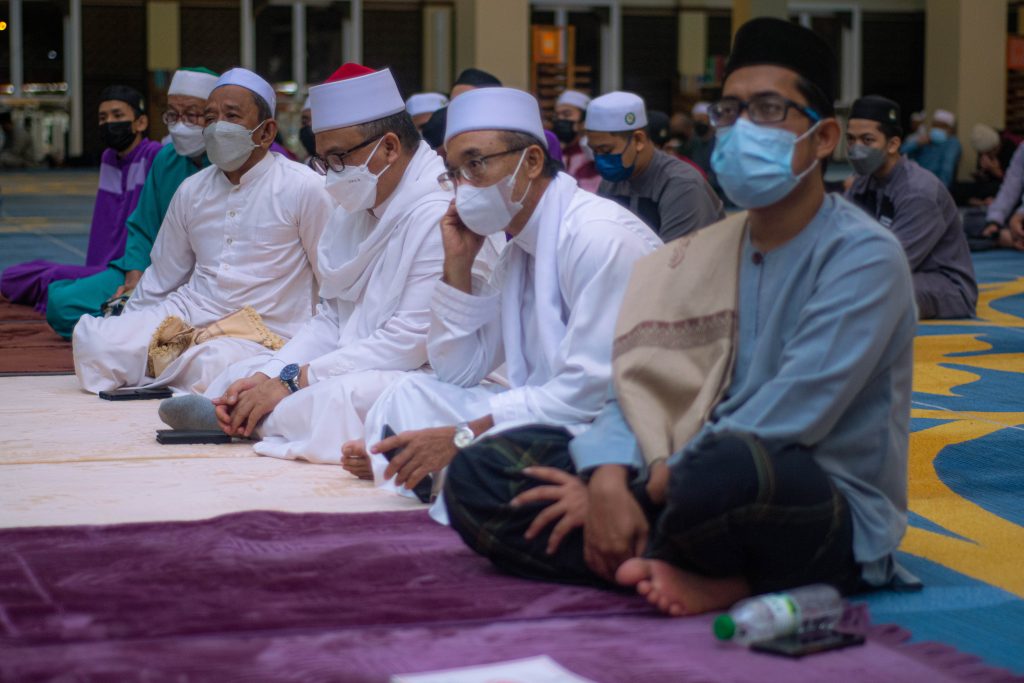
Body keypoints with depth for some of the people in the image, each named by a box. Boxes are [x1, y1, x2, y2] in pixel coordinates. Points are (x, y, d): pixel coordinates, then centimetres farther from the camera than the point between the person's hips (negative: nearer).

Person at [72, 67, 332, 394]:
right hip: (184, 317, 5)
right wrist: (123, 334, 16)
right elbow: (159, 283, 23)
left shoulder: (304, 188, -3)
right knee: (90, 336, -20)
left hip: (259, 334, -4)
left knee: (214, 366, -39)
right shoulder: (191, 191, 14)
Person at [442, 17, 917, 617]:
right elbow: (640, 386, 4)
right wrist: (609, 482, -17)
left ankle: (652, 565, -9)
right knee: (482, 470, -5)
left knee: (726, 467, -43)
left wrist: (651, 484, -16)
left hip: (832, 512, -7)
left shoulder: (863, 255, -10)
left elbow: (785, 420, -19)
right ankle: (713, 578, -18)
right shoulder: (701, 256, 11)